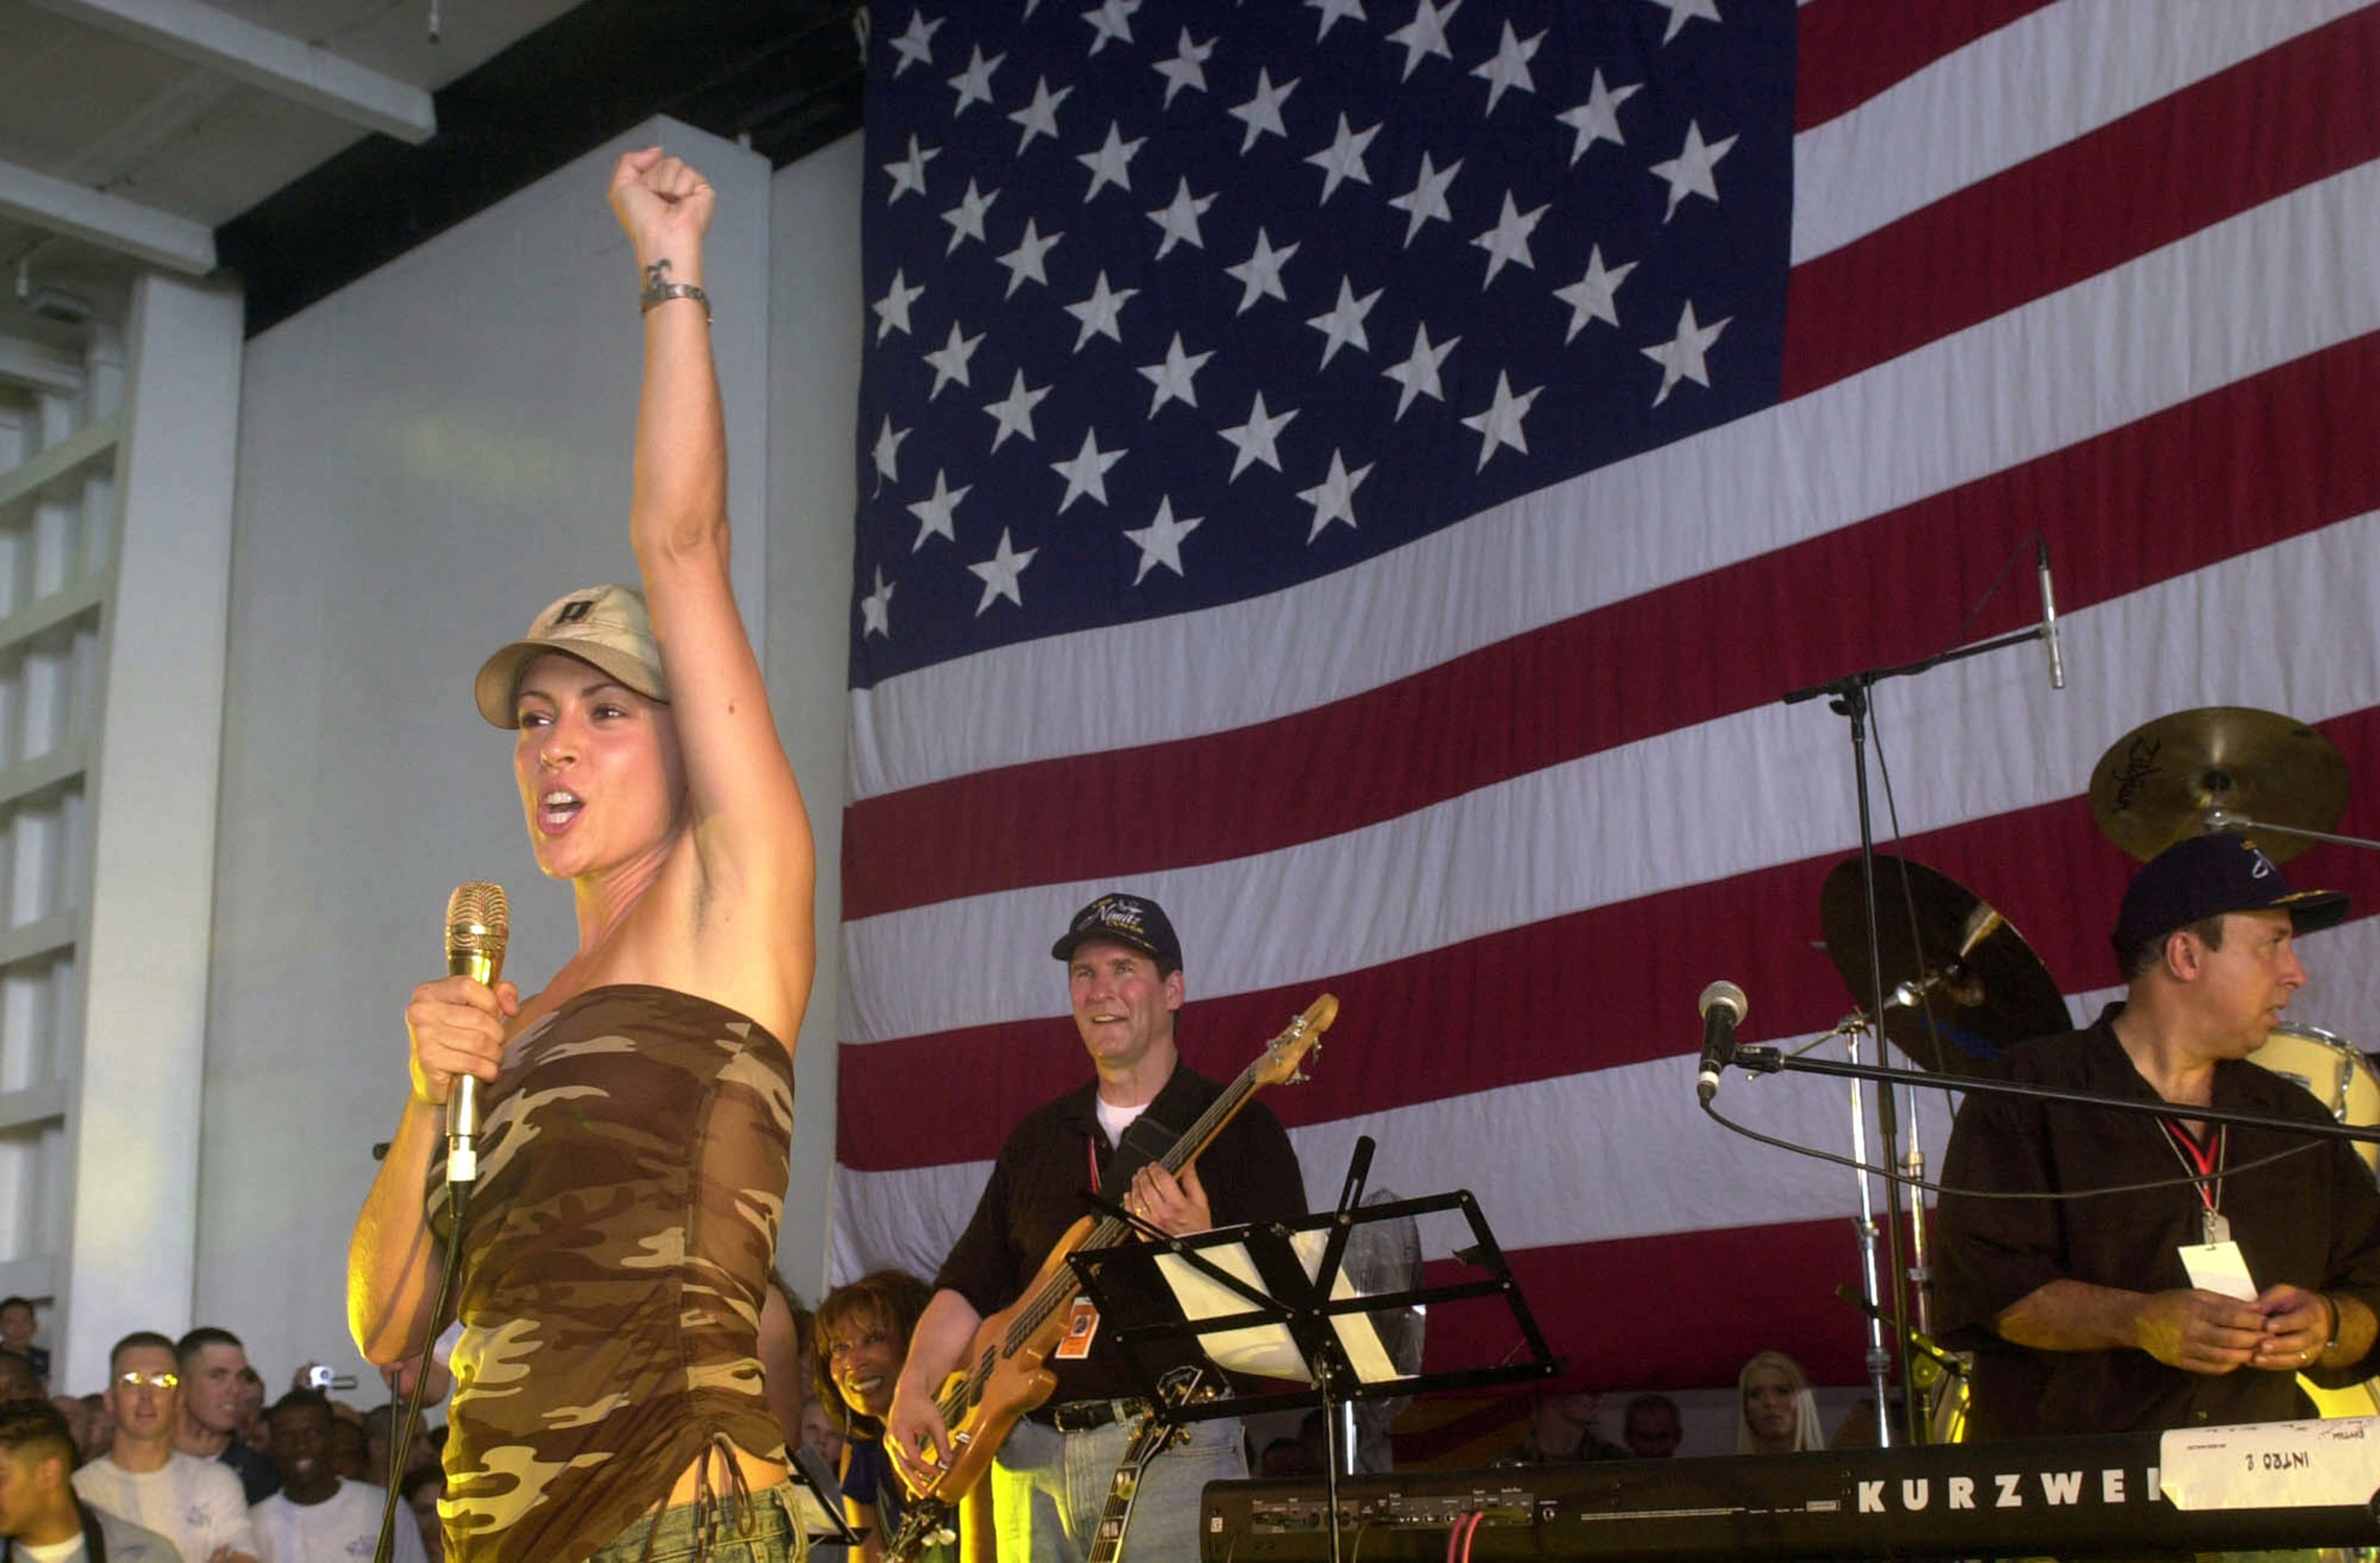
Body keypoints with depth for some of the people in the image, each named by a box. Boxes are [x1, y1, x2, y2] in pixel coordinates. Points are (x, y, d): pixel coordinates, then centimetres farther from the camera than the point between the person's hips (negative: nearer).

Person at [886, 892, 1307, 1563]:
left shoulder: (1238, 1127, 0)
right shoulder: (1037, 1137, 17)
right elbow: (969, 1282, 16)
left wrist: (1198, 1245, -25)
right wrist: (913, 1390, 0)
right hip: (1028, 1452, 5)